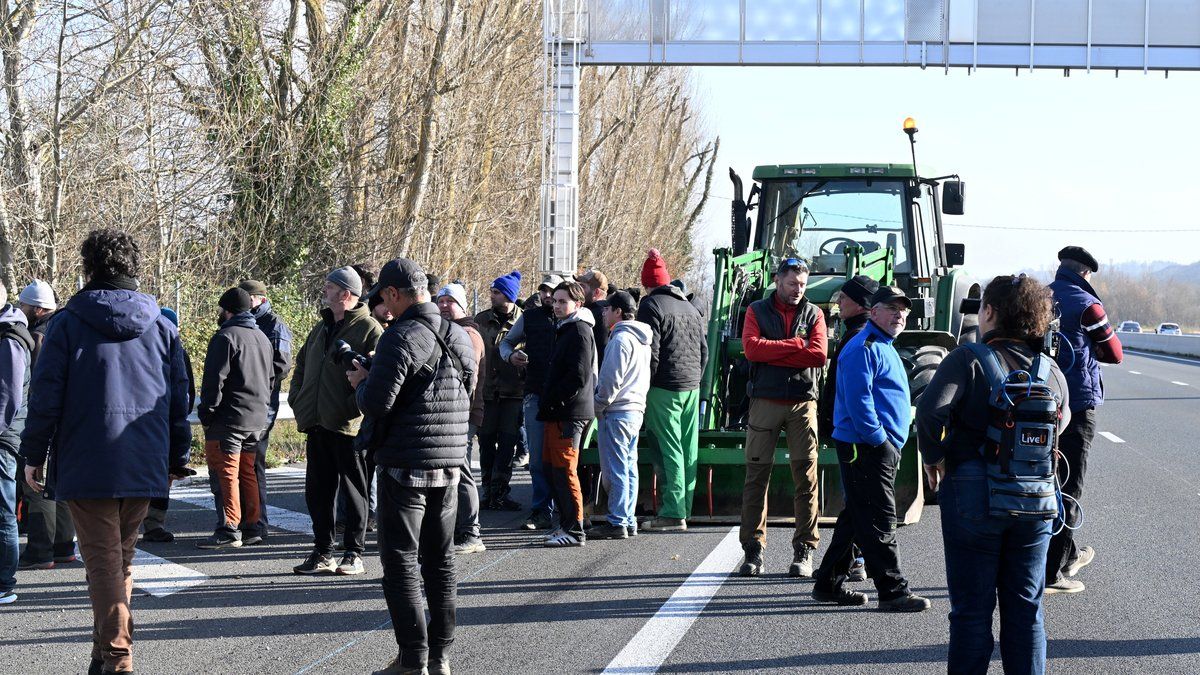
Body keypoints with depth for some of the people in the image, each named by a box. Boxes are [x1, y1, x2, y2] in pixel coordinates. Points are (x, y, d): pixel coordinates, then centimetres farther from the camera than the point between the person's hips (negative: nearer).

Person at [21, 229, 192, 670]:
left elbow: (45, 396, -6)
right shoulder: (162, 328, 8)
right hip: (144, 467, 4)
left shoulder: (68, 323, -4)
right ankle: (109, 649, 24)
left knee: (103, 561, -3)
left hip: (85, 467, -4)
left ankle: (116, 655, -12)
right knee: (121, 559, 16)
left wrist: (34, 454, 3)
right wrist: (177, 459, 19)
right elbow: (179, 399, 11)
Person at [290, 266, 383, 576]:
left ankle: (354, 553, 9)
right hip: (317, 423, 8)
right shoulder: (321, 328, 17)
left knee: (353, 490, 2)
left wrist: (355, 406, -20)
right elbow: (301, 366, 27)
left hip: (349, 424, -8)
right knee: (317, 490, 10)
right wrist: (298, 400, 14)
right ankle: (322, 553, 17)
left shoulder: (369, 330, -8)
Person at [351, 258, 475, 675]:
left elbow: (376, 403, -21)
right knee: (440, 560, 13)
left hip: (406, 466, -7)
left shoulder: (401, 338, -15)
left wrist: (362, 382, 2)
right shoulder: (459, 337, 9)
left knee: (400, 562, -1)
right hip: (449, 467, 7)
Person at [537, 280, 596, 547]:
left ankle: (575, 531, -3)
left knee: (564, 470, -7)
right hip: (557, 413, 10)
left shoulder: (579, 331, -12)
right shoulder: (565, 329, 20)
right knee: (550, 468, 13)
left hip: (569, 413, -10)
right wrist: (547, 403, 14)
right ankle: (566, 524, 20)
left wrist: (551, 402, -15)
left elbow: (578, 377, -19)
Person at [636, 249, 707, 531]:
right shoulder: (691, 308, 17)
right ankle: (685, 508, 14)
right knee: (689, 451, 9)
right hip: (691, 388, 8)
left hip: (664, 390, -7)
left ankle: (673, 513, -10)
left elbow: (650, 352, -14)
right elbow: (704, 349, 19)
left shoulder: (651, 306, -7)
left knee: (669, 451, -8)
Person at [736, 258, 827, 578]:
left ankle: (804, 550, 4)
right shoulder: (757, 311, 7)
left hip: (803, 404, 0)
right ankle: (753, 549, 5)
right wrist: (797, 344, -10)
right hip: (765, 403, 0)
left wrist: (772, 354, -10)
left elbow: (819, 354, -8)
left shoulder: (813, 314, 8)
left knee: (806, 477, -2)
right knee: (756, 476, 0)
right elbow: (751, 348, -11)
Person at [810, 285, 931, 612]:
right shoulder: (863, 348, -12)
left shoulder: (884, 347, 21)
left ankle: (829, 585, 20)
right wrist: (880, 439, -19)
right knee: (879, 522, -8)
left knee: (857, 518, 14)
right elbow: (858, 401, -21)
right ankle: (893, 591, -7)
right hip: (866, 449, -11)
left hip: (883, 448, 11)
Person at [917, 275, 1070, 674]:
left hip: (973, 493, -4)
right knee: (1025, 609, 14)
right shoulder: (1051, 370, 3)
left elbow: (931, 411, -25)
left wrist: (933, 457, -9)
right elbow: (1062, 420, 18)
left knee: (971, 610, 6)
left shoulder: (968, 361, -12)